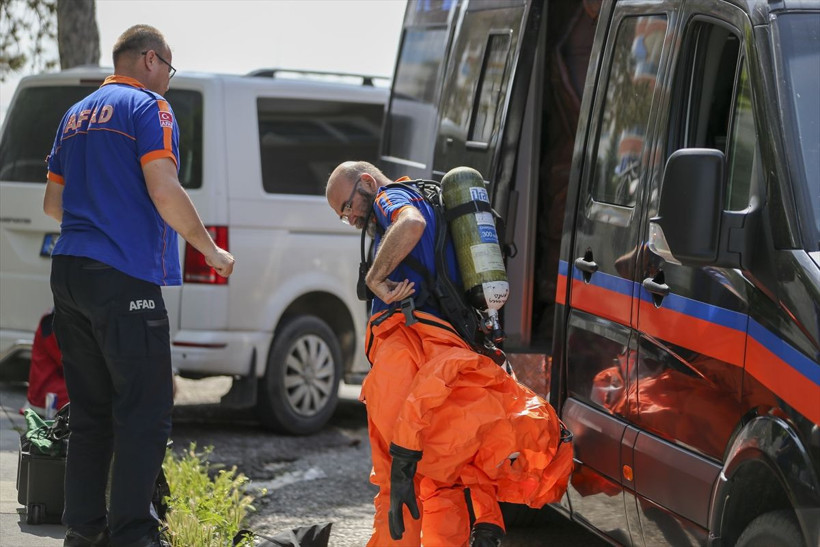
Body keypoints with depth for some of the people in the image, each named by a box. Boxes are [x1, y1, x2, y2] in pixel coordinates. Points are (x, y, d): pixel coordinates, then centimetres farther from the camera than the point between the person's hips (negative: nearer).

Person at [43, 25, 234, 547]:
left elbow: (52, 202, 25)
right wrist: (211, 250, -5)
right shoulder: (148, 107, -5)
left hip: (69, 273, 8)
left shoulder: (77, 115, 20)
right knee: (145, 411, -6)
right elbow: (165, 192, -16)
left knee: (91, 410, 12)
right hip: (124, 279, -8)